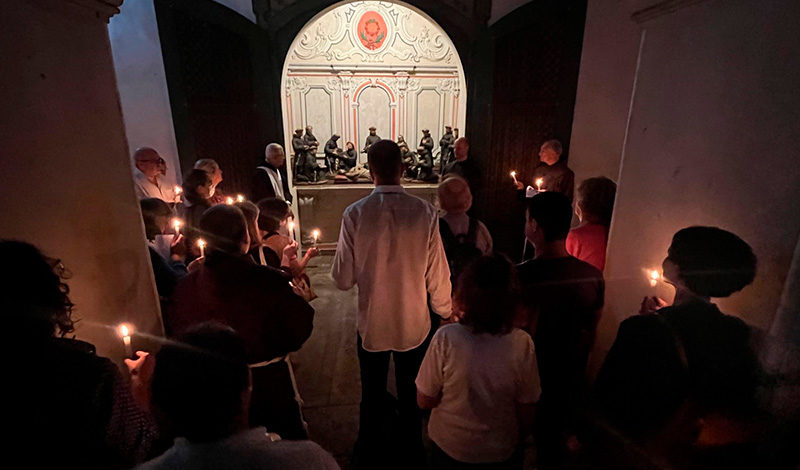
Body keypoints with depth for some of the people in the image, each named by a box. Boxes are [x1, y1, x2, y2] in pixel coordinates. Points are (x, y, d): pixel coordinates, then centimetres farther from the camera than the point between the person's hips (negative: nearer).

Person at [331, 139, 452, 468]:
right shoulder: (425, 212, -17)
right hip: (414, 324, 1)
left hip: (371, 324, 0)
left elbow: (343, 280, -13)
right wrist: (445, 313, 6)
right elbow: (438, 276, -11)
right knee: (411, 395, 25)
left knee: (372, 395, 24)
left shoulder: (354, 214, -18)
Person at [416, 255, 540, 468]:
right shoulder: (522, 344, -23)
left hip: (449, 450, -1)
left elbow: (424, 401, -16)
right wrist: (516, 442, 9)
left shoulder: (446, 338, -28)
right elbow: (526, 413, -10)